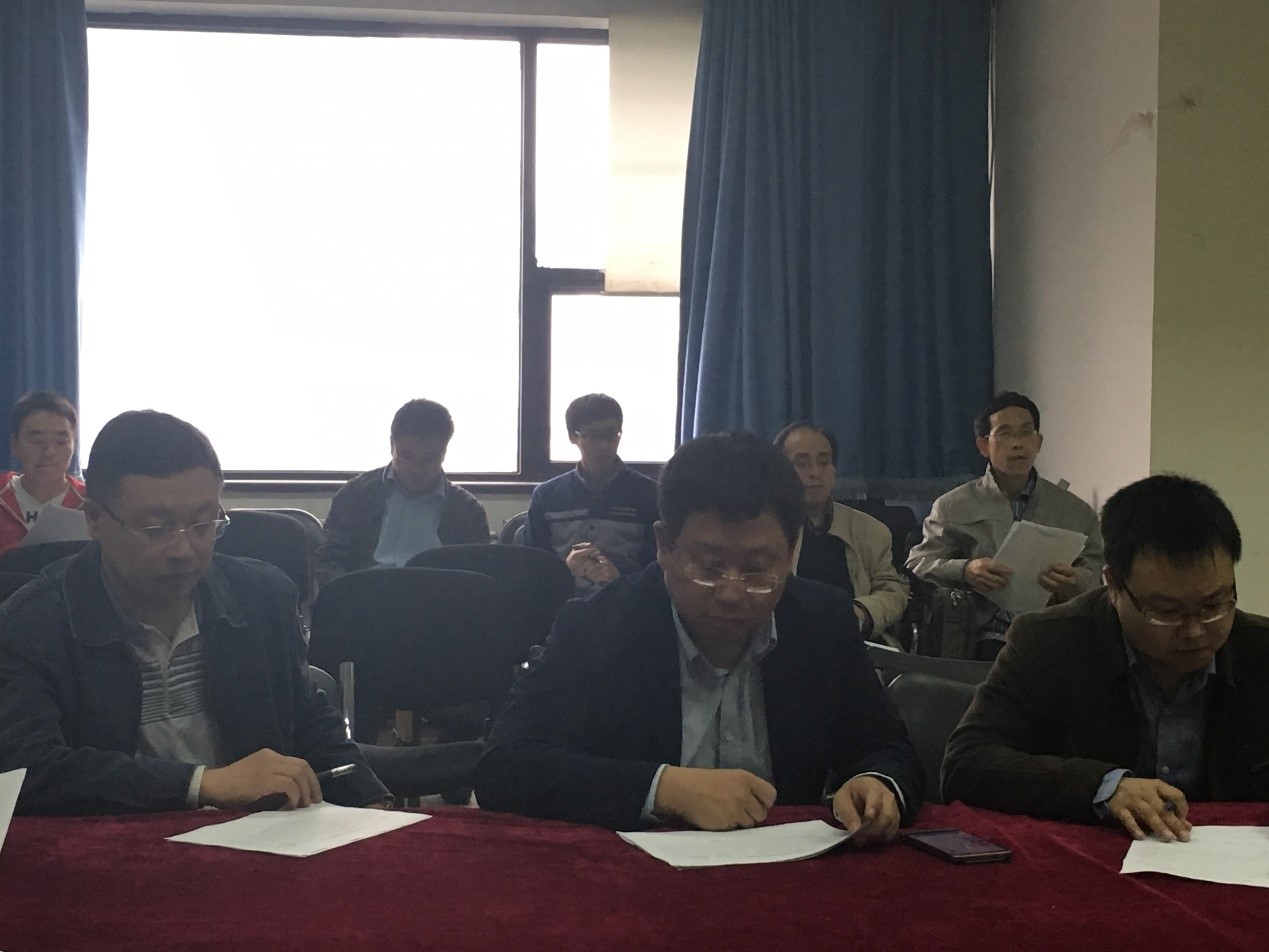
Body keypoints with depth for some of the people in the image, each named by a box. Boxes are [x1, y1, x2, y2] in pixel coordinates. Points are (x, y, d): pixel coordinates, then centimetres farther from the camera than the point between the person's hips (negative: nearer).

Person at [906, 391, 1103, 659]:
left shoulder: (1076, 512, 17)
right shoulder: (953, 507, 14)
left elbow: (1096, 573, 12)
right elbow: (917, 565, 8)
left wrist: (1074, 583, -13)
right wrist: (964, 571, -13)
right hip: (982, 639, -2)